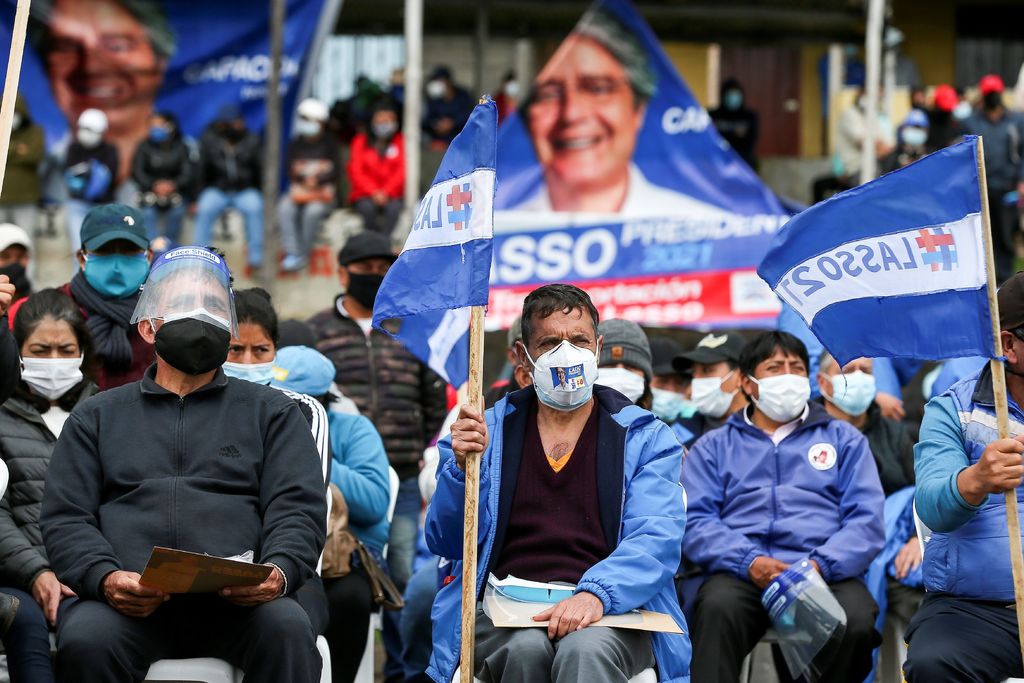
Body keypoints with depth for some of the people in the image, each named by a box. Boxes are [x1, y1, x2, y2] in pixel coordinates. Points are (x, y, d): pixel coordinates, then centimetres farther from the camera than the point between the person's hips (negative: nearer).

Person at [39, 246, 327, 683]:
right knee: (84, 638, -33)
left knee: (287, 628, -34)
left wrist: (279, 571, -13)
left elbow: (298, 508, 10)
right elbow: (65, 518, 13)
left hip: (238, 600, 0)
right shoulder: (96, 418, 25)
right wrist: (105, 578, -10)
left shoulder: (271, 412, 23)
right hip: (131, 599, 1)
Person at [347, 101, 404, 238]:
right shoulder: (360, 142, 6)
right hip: (364, 195, 0)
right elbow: (355, 172, -1)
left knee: (393, 207, -33)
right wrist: (374, 192, -15)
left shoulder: (400, 142, 5)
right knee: (368, 207, -33)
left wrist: (386, 192, -16)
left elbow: (401, 171, -2)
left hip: (391, 195, 0)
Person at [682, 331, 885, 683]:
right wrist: (750, 562, -13)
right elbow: (695, 521, 8)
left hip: (825, 573, 1)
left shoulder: (844, 439, 25)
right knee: (718, 608, -37)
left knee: (855, 620, -35)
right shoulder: (714, 446, 24)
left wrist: (820, 565, -11)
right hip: (741, 574, 0)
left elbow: (866, 520, 10)